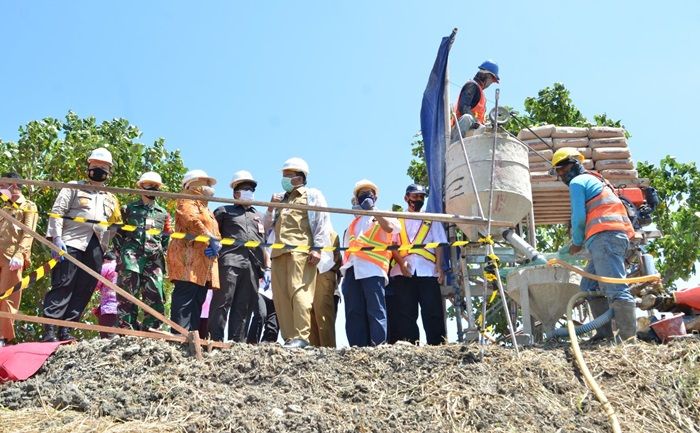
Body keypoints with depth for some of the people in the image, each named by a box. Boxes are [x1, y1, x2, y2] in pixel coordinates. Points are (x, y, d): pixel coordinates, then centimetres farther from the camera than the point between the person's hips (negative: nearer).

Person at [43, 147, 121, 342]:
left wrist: (107, 249, 13)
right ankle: (49, 329, -7)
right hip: (71, 244, -5)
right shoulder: (74, 187, 11)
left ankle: (65, 329, 7)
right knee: (63, 287, -10)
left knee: (83, 292, 2)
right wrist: (56, 238, -12)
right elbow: (57, 211, 0)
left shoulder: (111, 198, 24)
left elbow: (115, 226, 25)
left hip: (95, 250, 5)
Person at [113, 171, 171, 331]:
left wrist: (163, 254, 8)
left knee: (154, 294, -2)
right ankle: (127, 327, -5)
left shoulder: (163, 213, 20)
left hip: (154, 259, 2)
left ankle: (150, 329, 4)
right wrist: (121, 252, 3)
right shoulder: (129, 208, 14)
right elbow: (118, 232, 13)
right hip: (131, 255, -2)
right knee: (128, 291, -8)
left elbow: (167, 238, 21)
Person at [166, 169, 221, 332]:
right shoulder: (188, 201, 5)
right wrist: (211, 239, -18)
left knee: (196, 303, 4)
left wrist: (216, 244, -1)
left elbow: (216, 233, 22)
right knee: (184, 300, -16)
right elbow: (192, 221, -15)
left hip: (204, 265, 9)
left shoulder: (207, 210, 33)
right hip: (189, 259, -9)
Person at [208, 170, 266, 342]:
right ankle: (216, 339, -9)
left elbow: (263, 243, 25)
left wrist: (263, 269, 16)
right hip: (230, 260, -4)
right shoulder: (224, 211, 18)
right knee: (223, 301, -9)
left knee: (244, 306, 0)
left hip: (253, 264, 4)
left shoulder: (258, 216, 29)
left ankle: (237, 342, 2)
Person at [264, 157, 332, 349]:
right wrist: (270, 208, 11)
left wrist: (317, 248, -12)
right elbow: (268, 225, 30)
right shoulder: (281, 199, 30)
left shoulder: (312, 195, 12)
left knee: (299, 291, -17)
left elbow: (322, 222, 0)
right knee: (280, 296, 1)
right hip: (279, 252, 7)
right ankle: (289, 337, 3)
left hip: (301, 251, -7)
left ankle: (301, 337, -19)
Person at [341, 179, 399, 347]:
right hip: (351, 270, 5)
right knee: (353, 312, -1)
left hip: (372, 268, -5)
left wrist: (372, 209, -5)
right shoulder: (353, 224, 31)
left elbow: (389, 227, -8)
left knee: (375, 310, -12)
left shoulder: (383, 217, 18)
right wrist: (344, 267, 13)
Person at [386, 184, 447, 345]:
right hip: (403, 273, 0)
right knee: (406, 313, -1)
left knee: (432, 312, -6)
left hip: (428, 271, 0)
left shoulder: (432, 221, 19)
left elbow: (439, 245, 10)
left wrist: (439, 267, -6)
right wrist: (401, 262, -10)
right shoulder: (397, 220, 19)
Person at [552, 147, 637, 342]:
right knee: (589, 287, 10)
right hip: (617, 236, 10)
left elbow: (579, 217, -5)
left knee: (615, 289, -16)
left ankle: (628, 336, -20)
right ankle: (605, 333, 4)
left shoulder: (577, 182, 5)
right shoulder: (593, 180, 33)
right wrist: (580, 242, 28)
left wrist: (577, 243, 8)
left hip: (605, 236, -10)